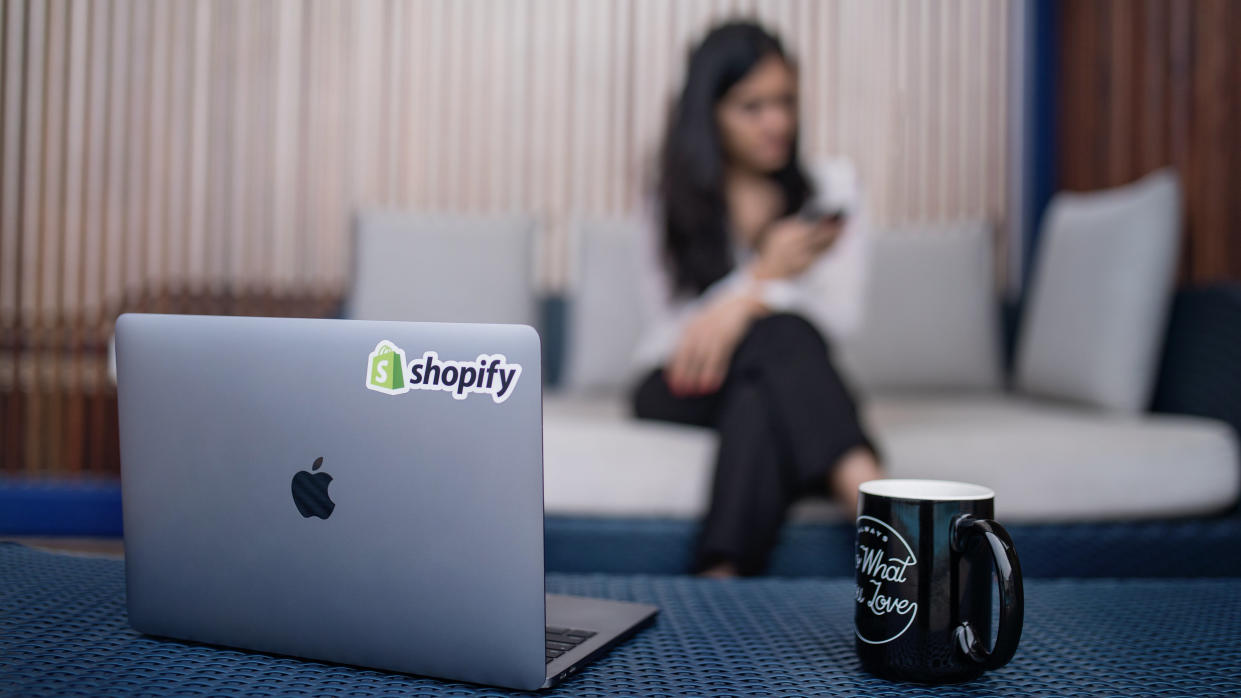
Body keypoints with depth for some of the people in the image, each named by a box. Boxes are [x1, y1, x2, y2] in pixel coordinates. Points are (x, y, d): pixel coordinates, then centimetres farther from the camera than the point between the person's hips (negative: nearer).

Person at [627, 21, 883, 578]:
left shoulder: (831, 185, 7)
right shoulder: (676, 202, 6)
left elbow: (841, 313, -6)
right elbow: (670, 332, -5)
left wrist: (746, 302, -25)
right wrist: (763, 276, -17)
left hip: (776, 384, 2)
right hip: (681, 388, -1)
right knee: (779, 335, -36)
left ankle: (720, 577, -49)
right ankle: (877, 509, -54)